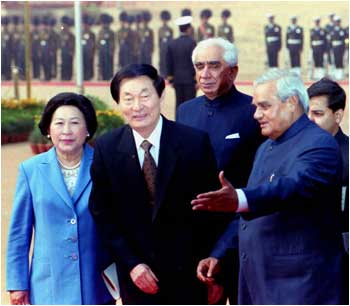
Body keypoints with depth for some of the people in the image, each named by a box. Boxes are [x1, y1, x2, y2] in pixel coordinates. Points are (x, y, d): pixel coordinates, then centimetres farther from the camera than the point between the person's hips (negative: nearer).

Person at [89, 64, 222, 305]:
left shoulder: (195, 142, -9)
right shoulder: (106, 148, -4)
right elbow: (102, 213, 2)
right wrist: (131, 264, -5)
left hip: (186, 274, -1)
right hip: (137, 275, 1)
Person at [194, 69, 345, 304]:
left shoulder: (319, 144, -13)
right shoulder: (266, 148, 18)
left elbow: (294, 187, -34)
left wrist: (239, 200, -50)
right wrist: (218, 255, 14)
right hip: (258, 283, 9)